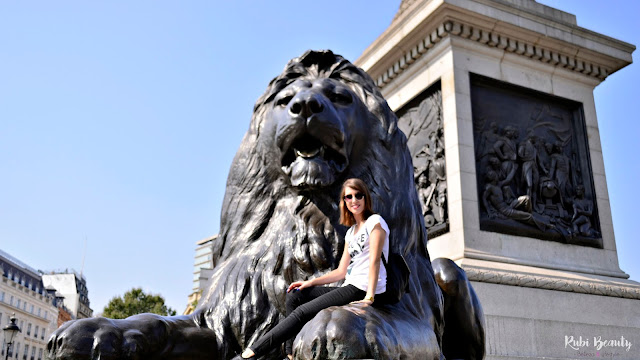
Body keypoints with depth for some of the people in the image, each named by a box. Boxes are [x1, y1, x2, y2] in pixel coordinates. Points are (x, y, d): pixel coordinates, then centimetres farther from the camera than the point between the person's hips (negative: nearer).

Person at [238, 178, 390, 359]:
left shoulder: (375, 222, -4)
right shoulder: (351, 232, 20)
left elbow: (374, 261, -14)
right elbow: (341, 272, 18)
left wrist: (369, 298, -22)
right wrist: (310, 282, 9)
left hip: (364, 290, -9)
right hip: (350, 288, 9)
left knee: (302, 312, -16)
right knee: (294, 296, 1)